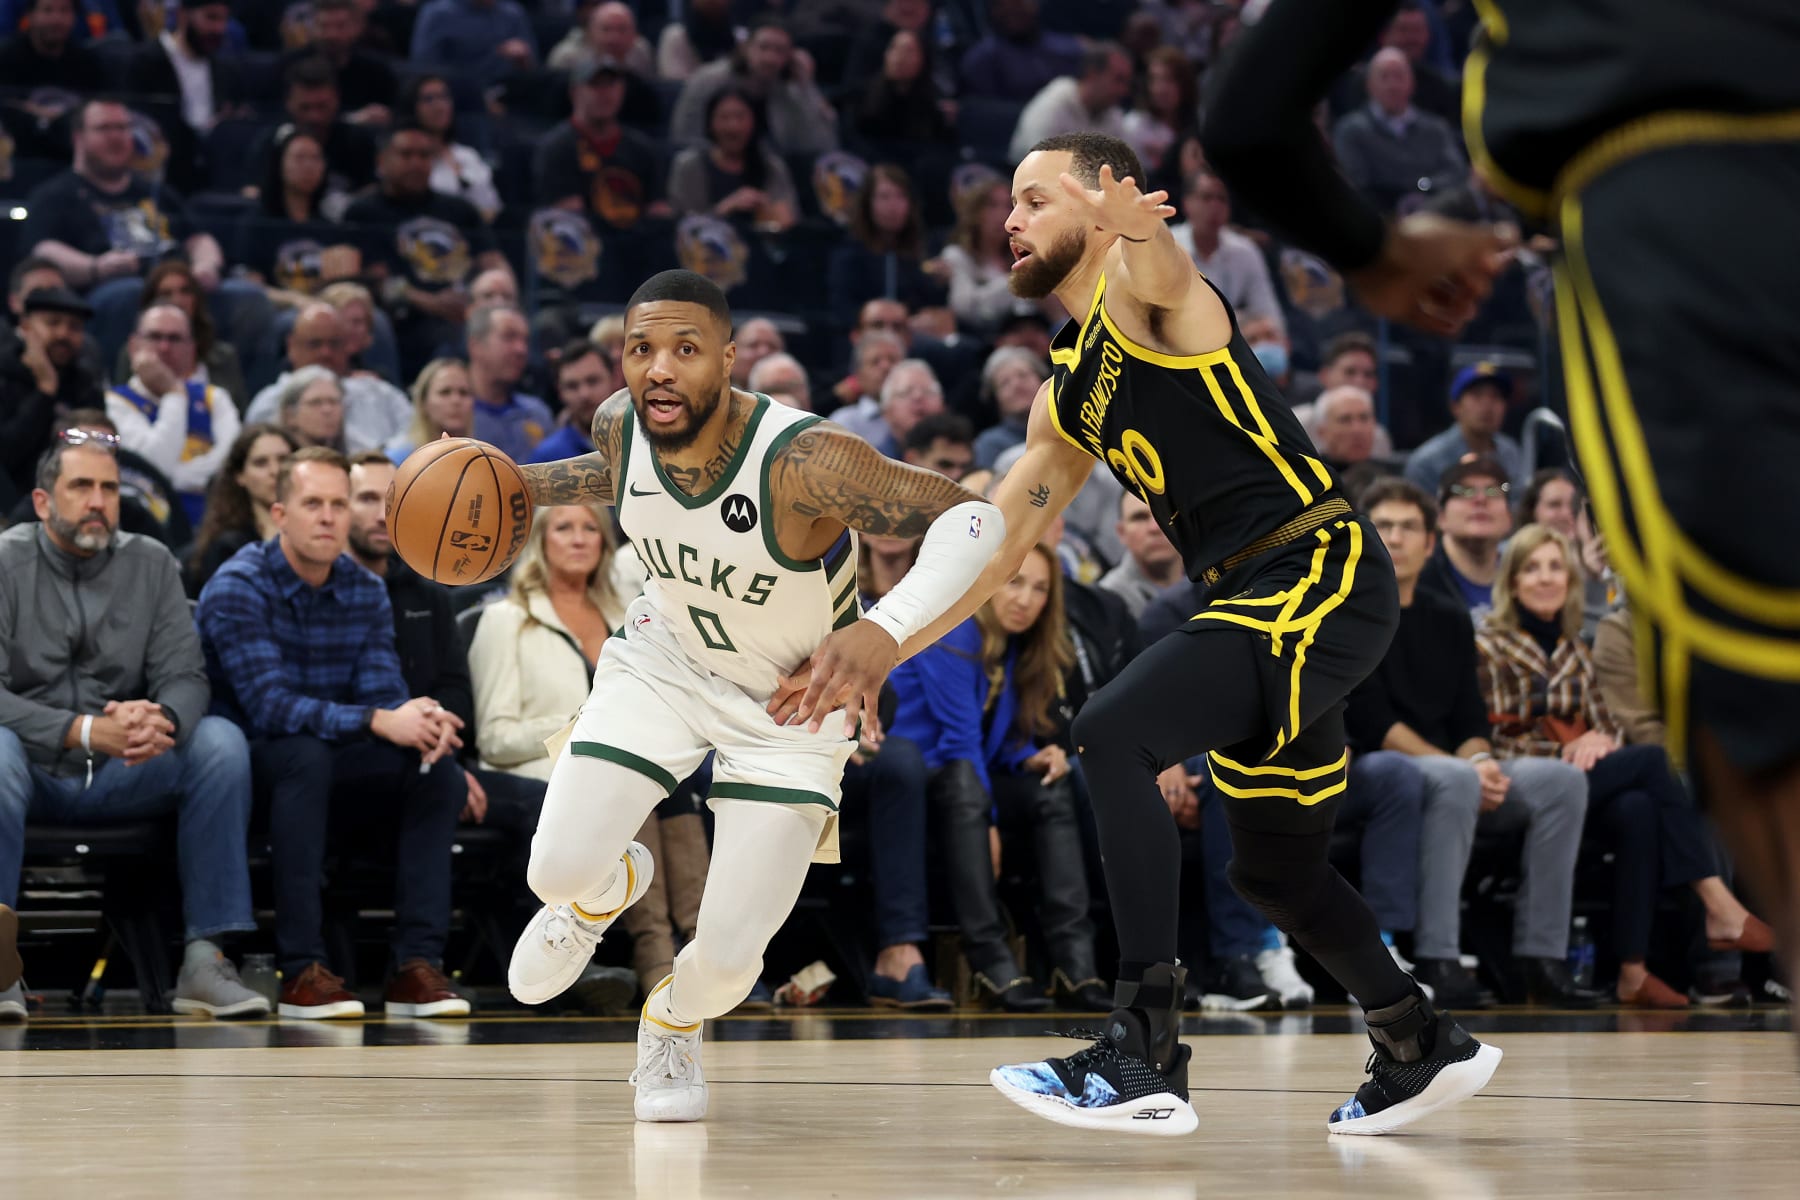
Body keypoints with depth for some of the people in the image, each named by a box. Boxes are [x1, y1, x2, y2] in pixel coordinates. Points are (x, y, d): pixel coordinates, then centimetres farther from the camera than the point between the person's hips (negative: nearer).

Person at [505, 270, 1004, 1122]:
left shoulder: (801, 461, -36)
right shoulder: (620, 426, -19)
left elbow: (972, 520, -38)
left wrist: (885, 630, -53)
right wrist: (527, 486, -5)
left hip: (792, 694, -3)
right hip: (666, 655, 4)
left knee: (728, 959, -9)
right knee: (558, 871, -9)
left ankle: (674, 1022, 31)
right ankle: (609, 887, 31)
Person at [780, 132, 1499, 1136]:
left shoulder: (1145, 295, -6)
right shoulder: (1069, 392, 19)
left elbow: (1160, 265, -33)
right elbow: (995, 544, 23)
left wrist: (1130, 223, -57)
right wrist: (879, 649, 16)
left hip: (1323, 575, -10)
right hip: (1265, 600, 10)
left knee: (1116, 733, -25)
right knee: (1275, 873, 19)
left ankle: (1146, 1057, -28)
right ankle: (1425, 1048, 39)